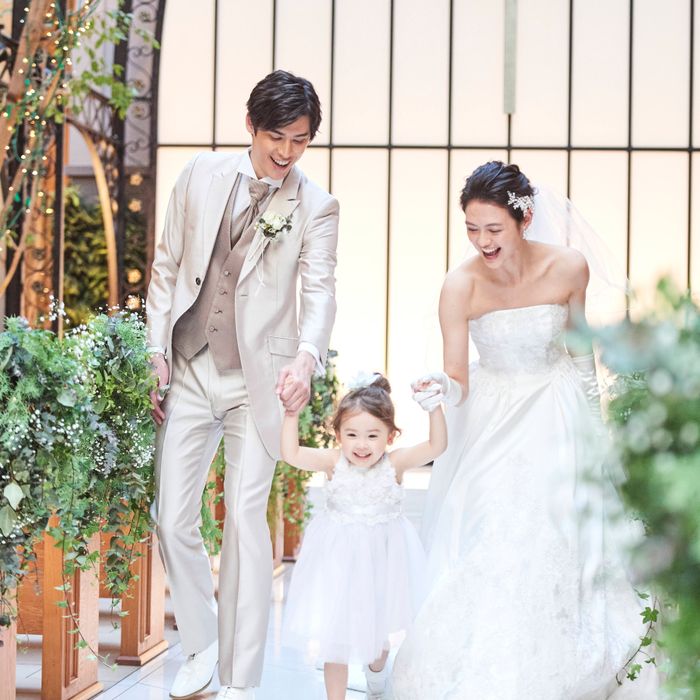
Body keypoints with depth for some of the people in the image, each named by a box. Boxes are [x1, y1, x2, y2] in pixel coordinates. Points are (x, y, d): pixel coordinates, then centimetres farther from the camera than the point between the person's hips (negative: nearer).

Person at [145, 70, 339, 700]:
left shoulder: (317, 207, -1)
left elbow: (320, 290, -11)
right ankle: (201, 645, 25)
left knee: (246, 519, -3)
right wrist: (156, 352, 2)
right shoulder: (202, 176, 5)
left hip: (260, 378, -2)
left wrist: (306, 355, -31)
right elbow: (167, 268, 9)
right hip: (188, 370, 3)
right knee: (172, 518, 2)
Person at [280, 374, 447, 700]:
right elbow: (291, 454, -21)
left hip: (383, 556, 1)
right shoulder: (333, 461, -14)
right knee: (335, 634, 4)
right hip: (339, 558, -1)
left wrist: (434, 406, -34)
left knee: (378, 629, 22)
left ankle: (376, 668, 55)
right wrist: (292, 414, -27)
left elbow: (436, 446, -24)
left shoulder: (395, 463, -15)